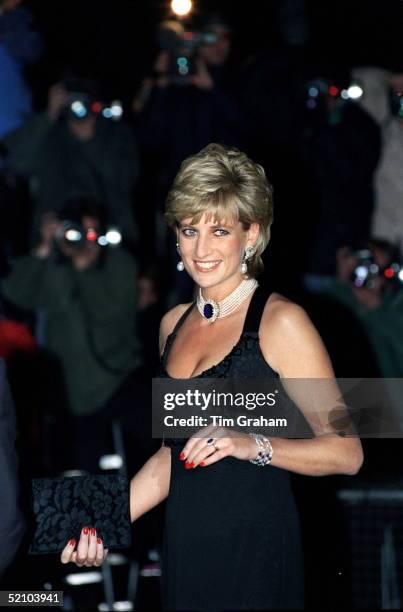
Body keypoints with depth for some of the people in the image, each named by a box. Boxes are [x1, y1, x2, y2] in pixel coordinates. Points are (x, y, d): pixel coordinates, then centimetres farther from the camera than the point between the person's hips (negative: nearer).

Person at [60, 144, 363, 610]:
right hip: (183, 548, 6)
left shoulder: (280, 321, -8)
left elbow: (346, 453, -12)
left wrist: (253, 445, -25)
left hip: (256, 552, -6)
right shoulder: (174, 323, 12)